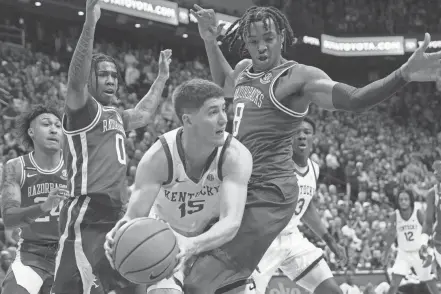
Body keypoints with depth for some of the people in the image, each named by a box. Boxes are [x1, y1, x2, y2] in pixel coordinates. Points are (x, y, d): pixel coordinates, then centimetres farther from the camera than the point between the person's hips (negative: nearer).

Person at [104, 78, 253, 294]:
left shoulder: (236, 156, -29)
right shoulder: (158, 158, -28)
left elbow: (231, 221, -39)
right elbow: (135, 216, -28)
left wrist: (193, 246, -58)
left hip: (216, 237, 1)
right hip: (167, 235, -1)